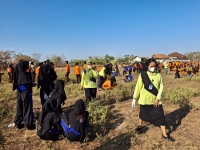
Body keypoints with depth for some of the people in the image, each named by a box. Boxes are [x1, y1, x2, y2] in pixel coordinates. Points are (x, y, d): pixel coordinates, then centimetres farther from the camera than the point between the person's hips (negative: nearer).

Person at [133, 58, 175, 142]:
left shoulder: (158, 75, -4)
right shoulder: (142, 75, -10)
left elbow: (161, 87, -3)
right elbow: (138, 87, -6)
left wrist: (158, 98, -11)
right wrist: (135, 98, -4)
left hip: (155, 100, 1)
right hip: (144, 99, -1)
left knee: (161, 116, 1)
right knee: (143, 114, 18)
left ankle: (164, 135, 14)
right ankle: (140, 126, 46)